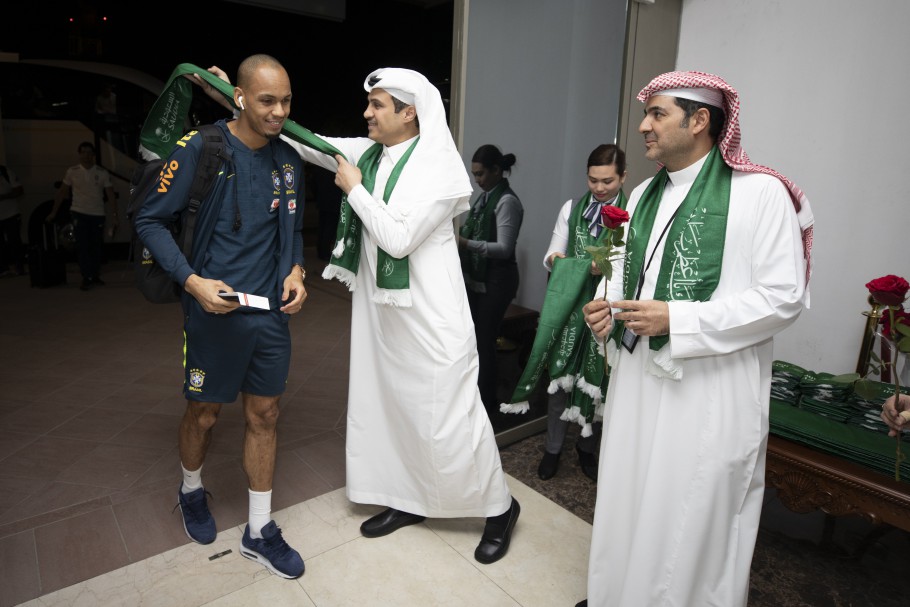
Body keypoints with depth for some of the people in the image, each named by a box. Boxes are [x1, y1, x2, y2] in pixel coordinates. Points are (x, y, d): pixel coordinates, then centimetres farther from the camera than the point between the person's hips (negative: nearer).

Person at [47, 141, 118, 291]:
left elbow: (110, 196, -4)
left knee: (96, 247, 8)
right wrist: (54, 212, 8)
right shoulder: (72, 171, -1)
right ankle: (87, 278, -2)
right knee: (82, 246, -6)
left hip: (97, 215, 1)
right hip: (79, 213, -1)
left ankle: (95, 277, 19)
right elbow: (62, 192, 7)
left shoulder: (102, 172, -2)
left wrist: (114, 216, -11)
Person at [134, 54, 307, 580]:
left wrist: (296, 271, -1)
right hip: (216, 310, -4)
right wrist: (193, 280, -17)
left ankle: (260, 531, 27)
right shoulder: (200, 148, -10)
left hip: (272, 310, 4)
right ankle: (192, 491, 46)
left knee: (265, 416, 10)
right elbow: (151, 220, -5)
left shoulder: (289, 159, 5)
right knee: (204, 413, 14)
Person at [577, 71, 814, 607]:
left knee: (692, 517, 7)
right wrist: (609, 302, 0)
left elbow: (784, 297, -14)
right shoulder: (644, 194, 11)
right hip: (637, 379, 6)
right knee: (627, 503, 17)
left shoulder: (761, 192, -10)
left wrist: (676, 319, -20)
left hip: (709, 389, -6)